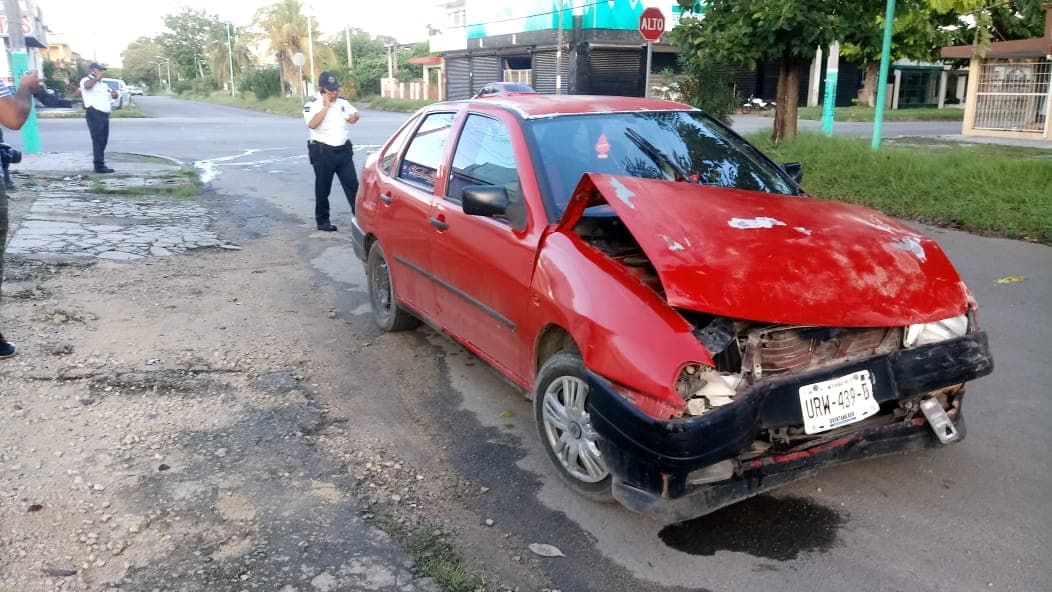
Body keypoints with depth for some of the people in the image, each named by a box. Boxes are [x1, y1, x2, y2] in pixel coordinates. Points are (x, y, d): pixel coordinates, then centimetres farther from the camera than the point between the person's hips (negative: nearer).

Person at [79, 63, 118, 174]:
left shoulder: (103, 84, 25)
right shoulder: (86, 80, -1)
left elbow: (112, 96, 33)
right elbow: (87, 86, -26)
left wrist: (114, 93, 9)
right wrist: (97, 77, -12)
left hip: (104, 114, 8)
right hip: (94, 114, -8)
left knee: (103, 141, 10)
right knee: (98, 140, -10)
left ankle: (100, 164, 18)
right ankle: (99, 165, -11)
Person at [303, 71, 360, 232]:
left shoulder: (342, 102, 9)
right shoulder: (313, 105, -8)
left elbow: (355, 113, 26)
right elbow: (312, 124, -24)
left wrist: (354, 116, 0)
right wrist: (326, 106, -20)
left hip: (344, 150, 5)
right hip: (323, 152, -4)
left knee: (352, 184, 3)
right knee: (323, 189, 5)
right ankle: (322, 221, 14)